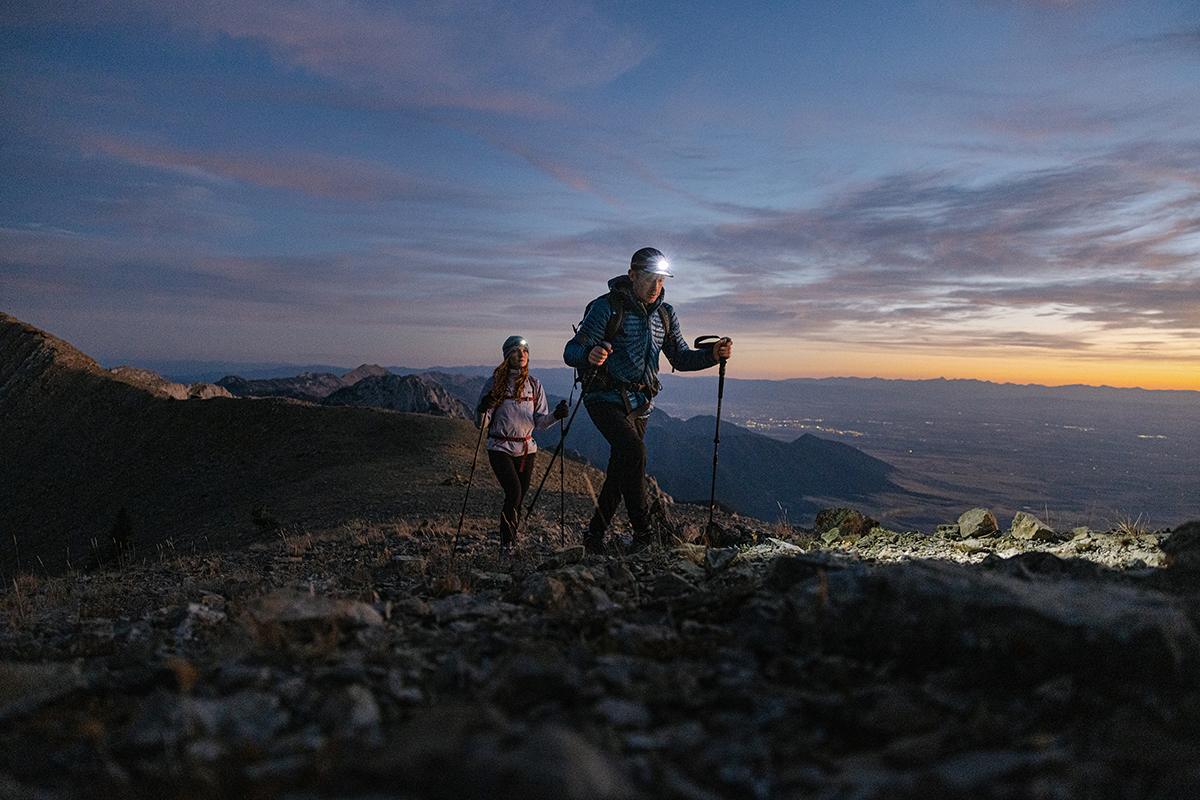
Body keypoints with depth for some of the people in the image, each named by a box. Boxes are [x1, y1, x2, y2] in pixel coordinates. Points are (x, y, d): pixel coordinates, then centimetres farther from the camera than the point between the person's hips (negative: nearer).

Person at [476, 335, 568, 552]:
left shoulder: (534, 385, 9)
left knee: (519, 497, 4)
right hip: (500, 448, -3)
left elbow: (539, 421, 7)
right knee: (513, 490, -20)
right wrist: (483, 409, -23)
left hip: (526, 448, 3)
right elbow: (481, 424, -2)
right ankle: (507, 541, -5)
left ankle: (510, 540, 23)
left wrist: (556, 415, -11)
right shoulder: (494, 383, -1)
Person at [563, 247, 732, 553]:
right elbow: (571, 352, -18)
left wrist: (713, 355, -6)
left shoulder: (665, 314, 8)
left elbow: (681, 358, 13)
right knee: (634, 451, -28)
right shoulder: (607, 307, -12)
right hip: (606, 399, -6)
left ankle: (595, 534, 28)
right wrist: (589, 356, -41)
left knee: (621, 471, 10)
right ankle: (643, 533, -18)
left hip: (639, 403, 6)